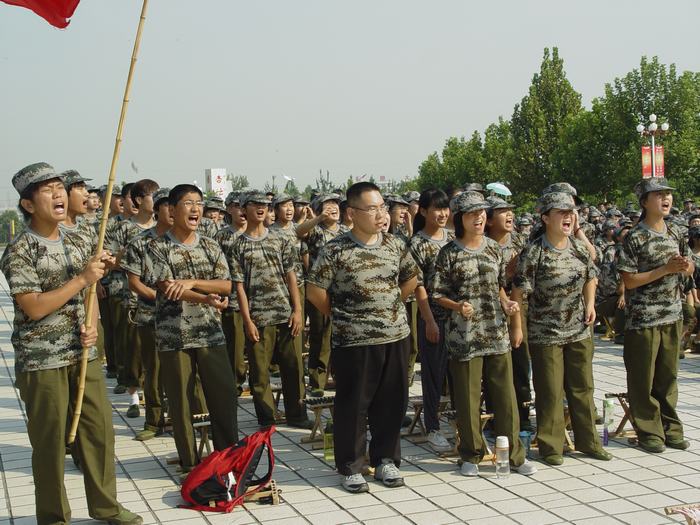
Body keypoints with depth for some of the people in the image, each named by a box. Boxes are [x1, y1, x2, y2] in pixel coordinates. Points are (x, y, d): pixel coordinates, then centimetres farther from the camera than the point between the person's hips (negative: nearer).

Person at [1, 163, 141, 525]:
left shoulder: (77, 245, 9)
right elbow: (34, 307, -18)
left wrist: (93, 327, -3)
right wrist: (81, 279, -18)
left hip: (84, 356, 6)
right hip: (42, 362, -6)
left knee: (99, 430, 10)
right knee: (50, 441, 4)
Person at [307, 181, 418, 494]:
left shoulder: (395, 245, 5)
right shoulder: (336, 250, -10)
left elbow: (410, 279, 19)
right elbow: (314, 291, -6)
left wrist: (391, 307, 12)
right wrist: (341, 317, 2)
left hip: (396, 337, 4)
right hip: (354, 342, -4)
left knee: (392, 403, 12)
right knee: (353, 406, 5)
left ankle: (385, 460, 27)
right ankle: (351, 467, 18)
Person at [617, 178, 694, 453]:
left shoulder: (675, 233, 9)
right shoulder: (635, 238, -11)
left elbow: (689, 268, 19)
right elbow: (629, 281, -13)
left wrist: (685, 266, -6)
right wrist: (666, 269, -18)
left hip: (672, 316, 6)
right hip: (643, 319, -6)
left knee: (668, 376, 13)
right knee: (643, 379, 4)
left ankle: (670, 428, 24)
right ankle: (649, 431, 14)